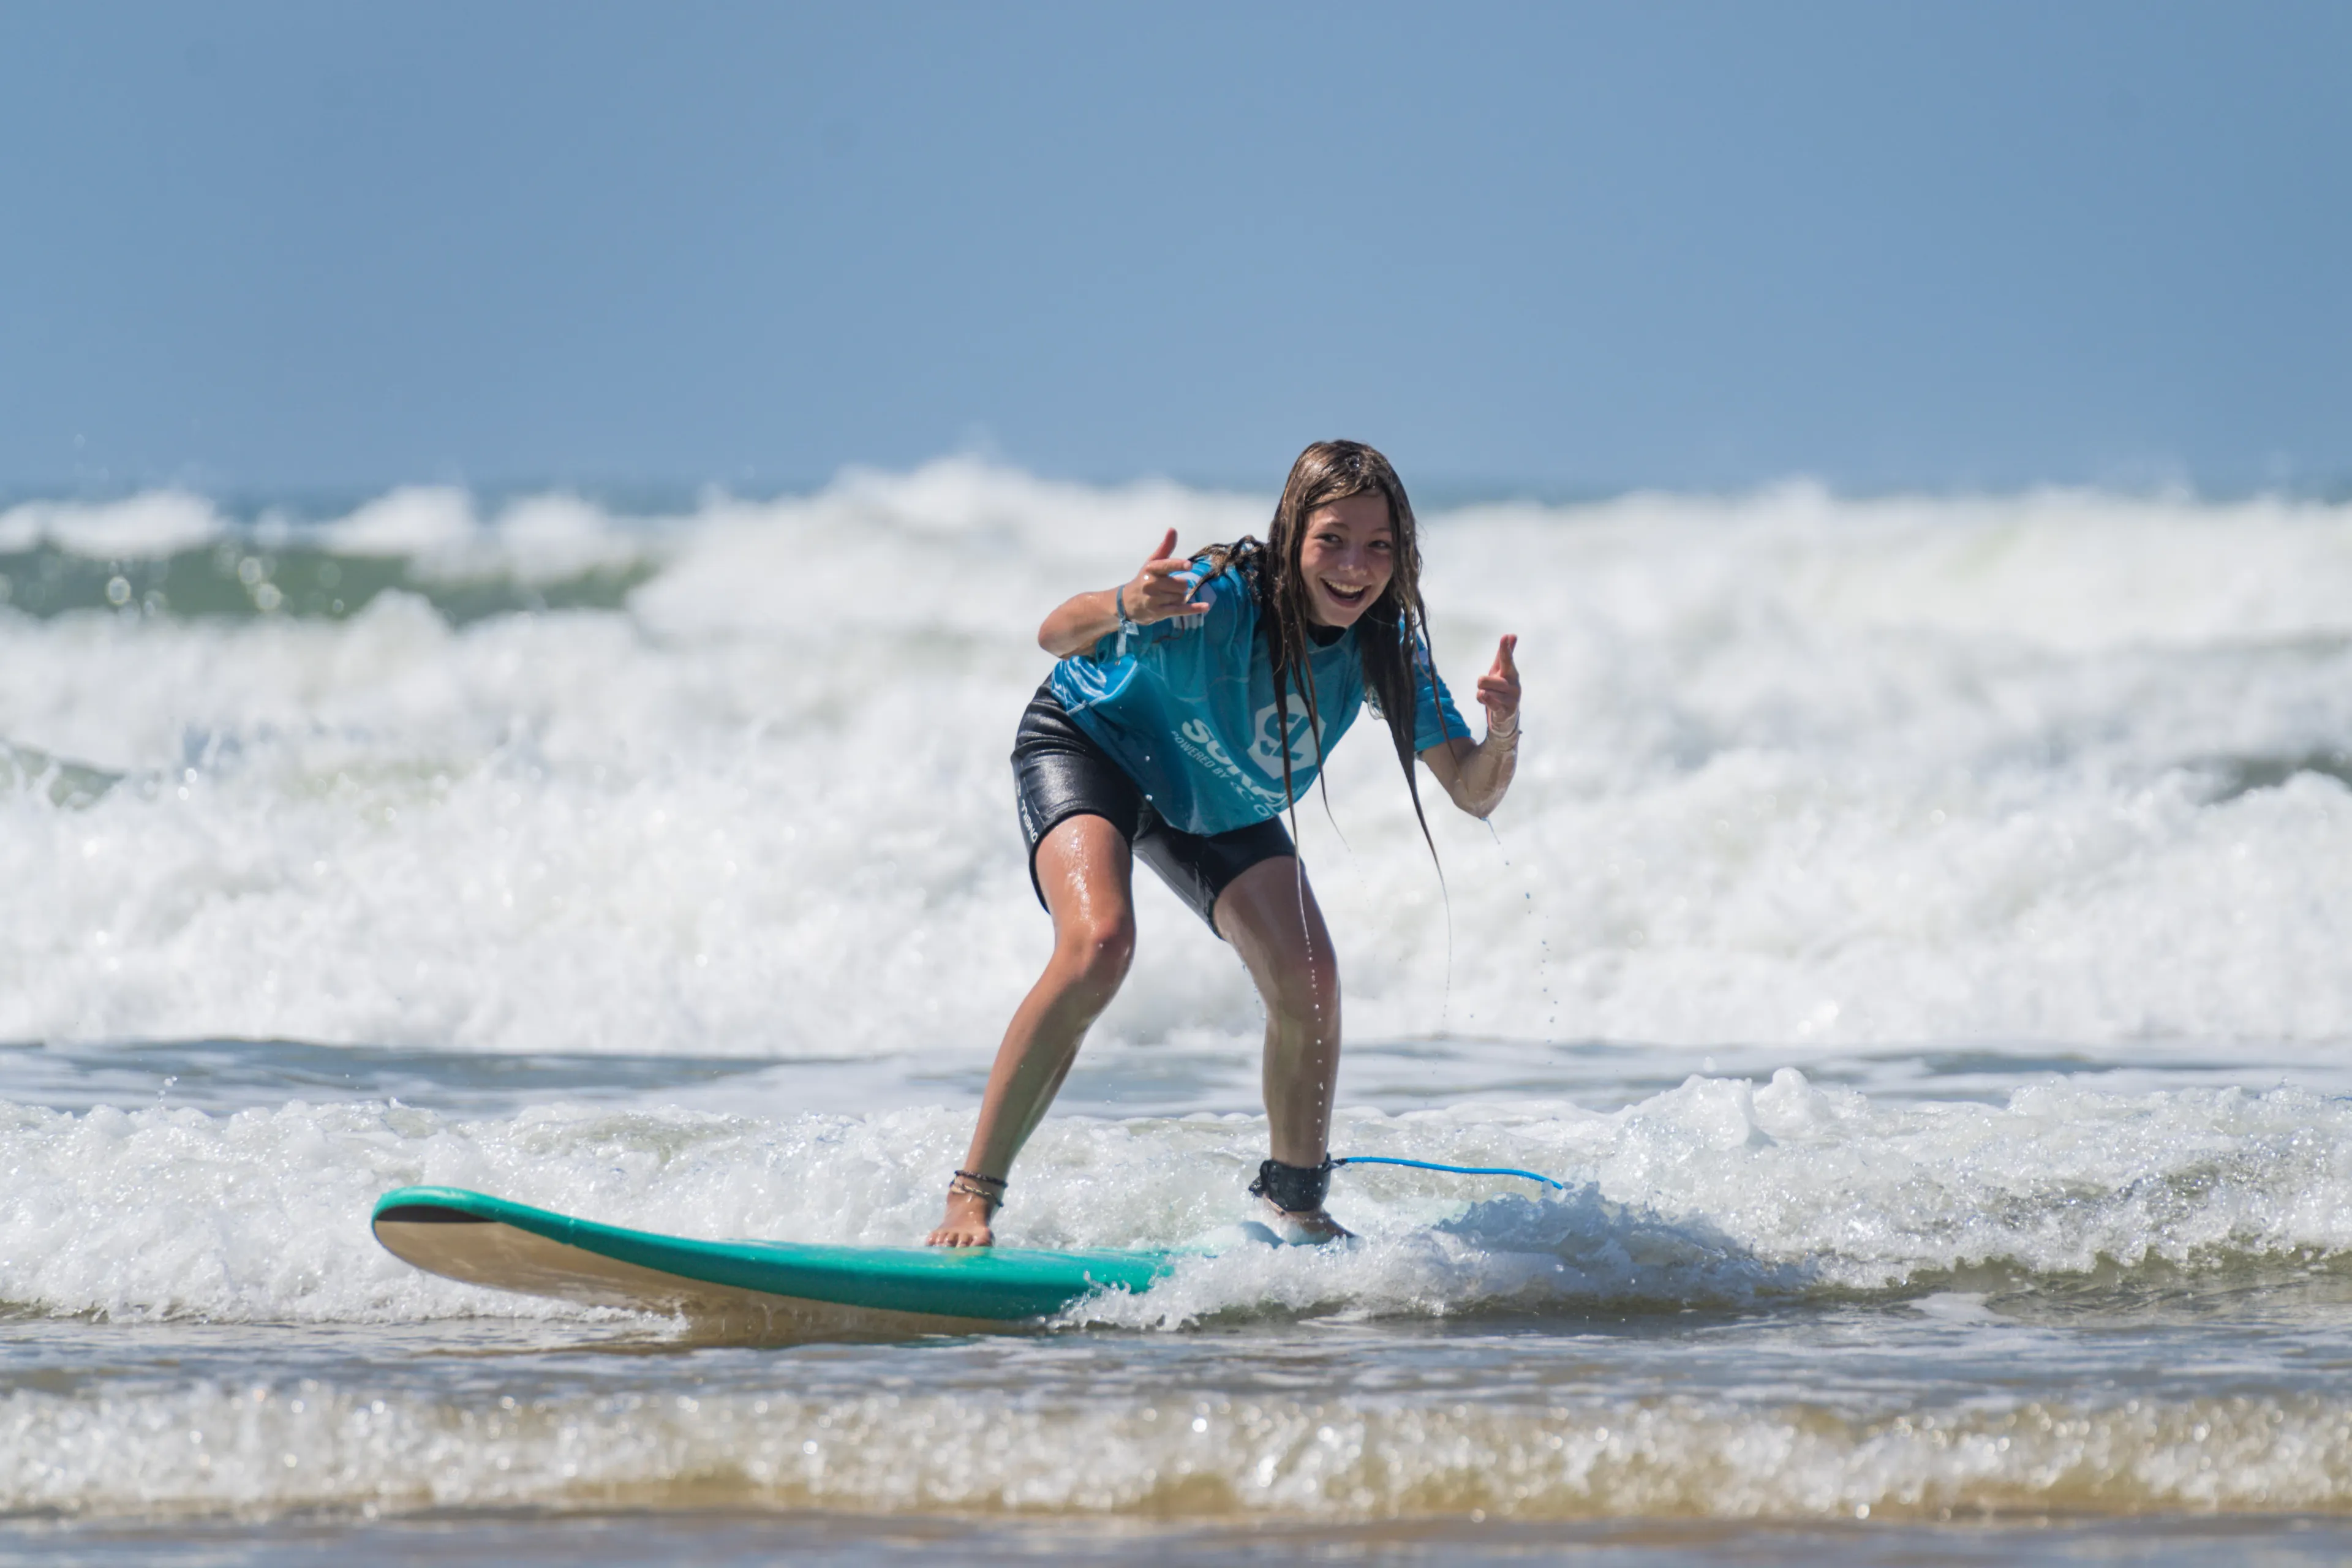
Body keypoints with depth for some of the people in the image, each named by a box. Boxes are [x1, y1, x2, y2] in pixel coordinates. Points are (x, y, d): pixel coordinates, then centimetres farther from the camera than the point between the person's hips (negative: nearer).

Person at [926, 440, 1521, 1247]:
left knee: (1310, 989, -6)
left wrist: (1502, 734, -42)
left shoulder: (1385, 644, -22)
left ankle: (1296, 1204, 20)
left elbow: (1473, 794, -18)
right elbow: (1055, 637, -44)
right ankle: (971, 1199, -25)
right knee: (1099, 943, -31)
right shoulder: (1220, 596, -37)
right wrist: (1123, 609, -67)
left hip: (1220, 803, 6)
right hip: (1090, 748, -6)